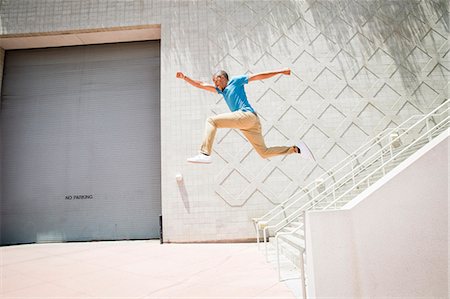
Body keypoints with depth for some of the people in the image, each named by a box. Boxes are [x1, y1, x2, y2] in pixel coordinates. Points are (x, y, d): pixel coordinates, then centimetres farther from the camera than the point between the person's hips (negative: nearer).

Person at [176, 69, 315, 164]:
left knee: (212, 120, -13)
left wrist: (280, 71, 6)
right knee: (264, 152, 9)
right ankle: (296, 148, 12)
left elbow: (259, 76, 9)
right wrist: (185, 78, 20)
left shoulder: (235, 81, 10)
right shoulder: (222, 90, 30)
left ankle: (205, 154, -25)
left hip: (247, 115, -9)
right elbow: (201, 85, 28)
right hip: (250, 122, 9)